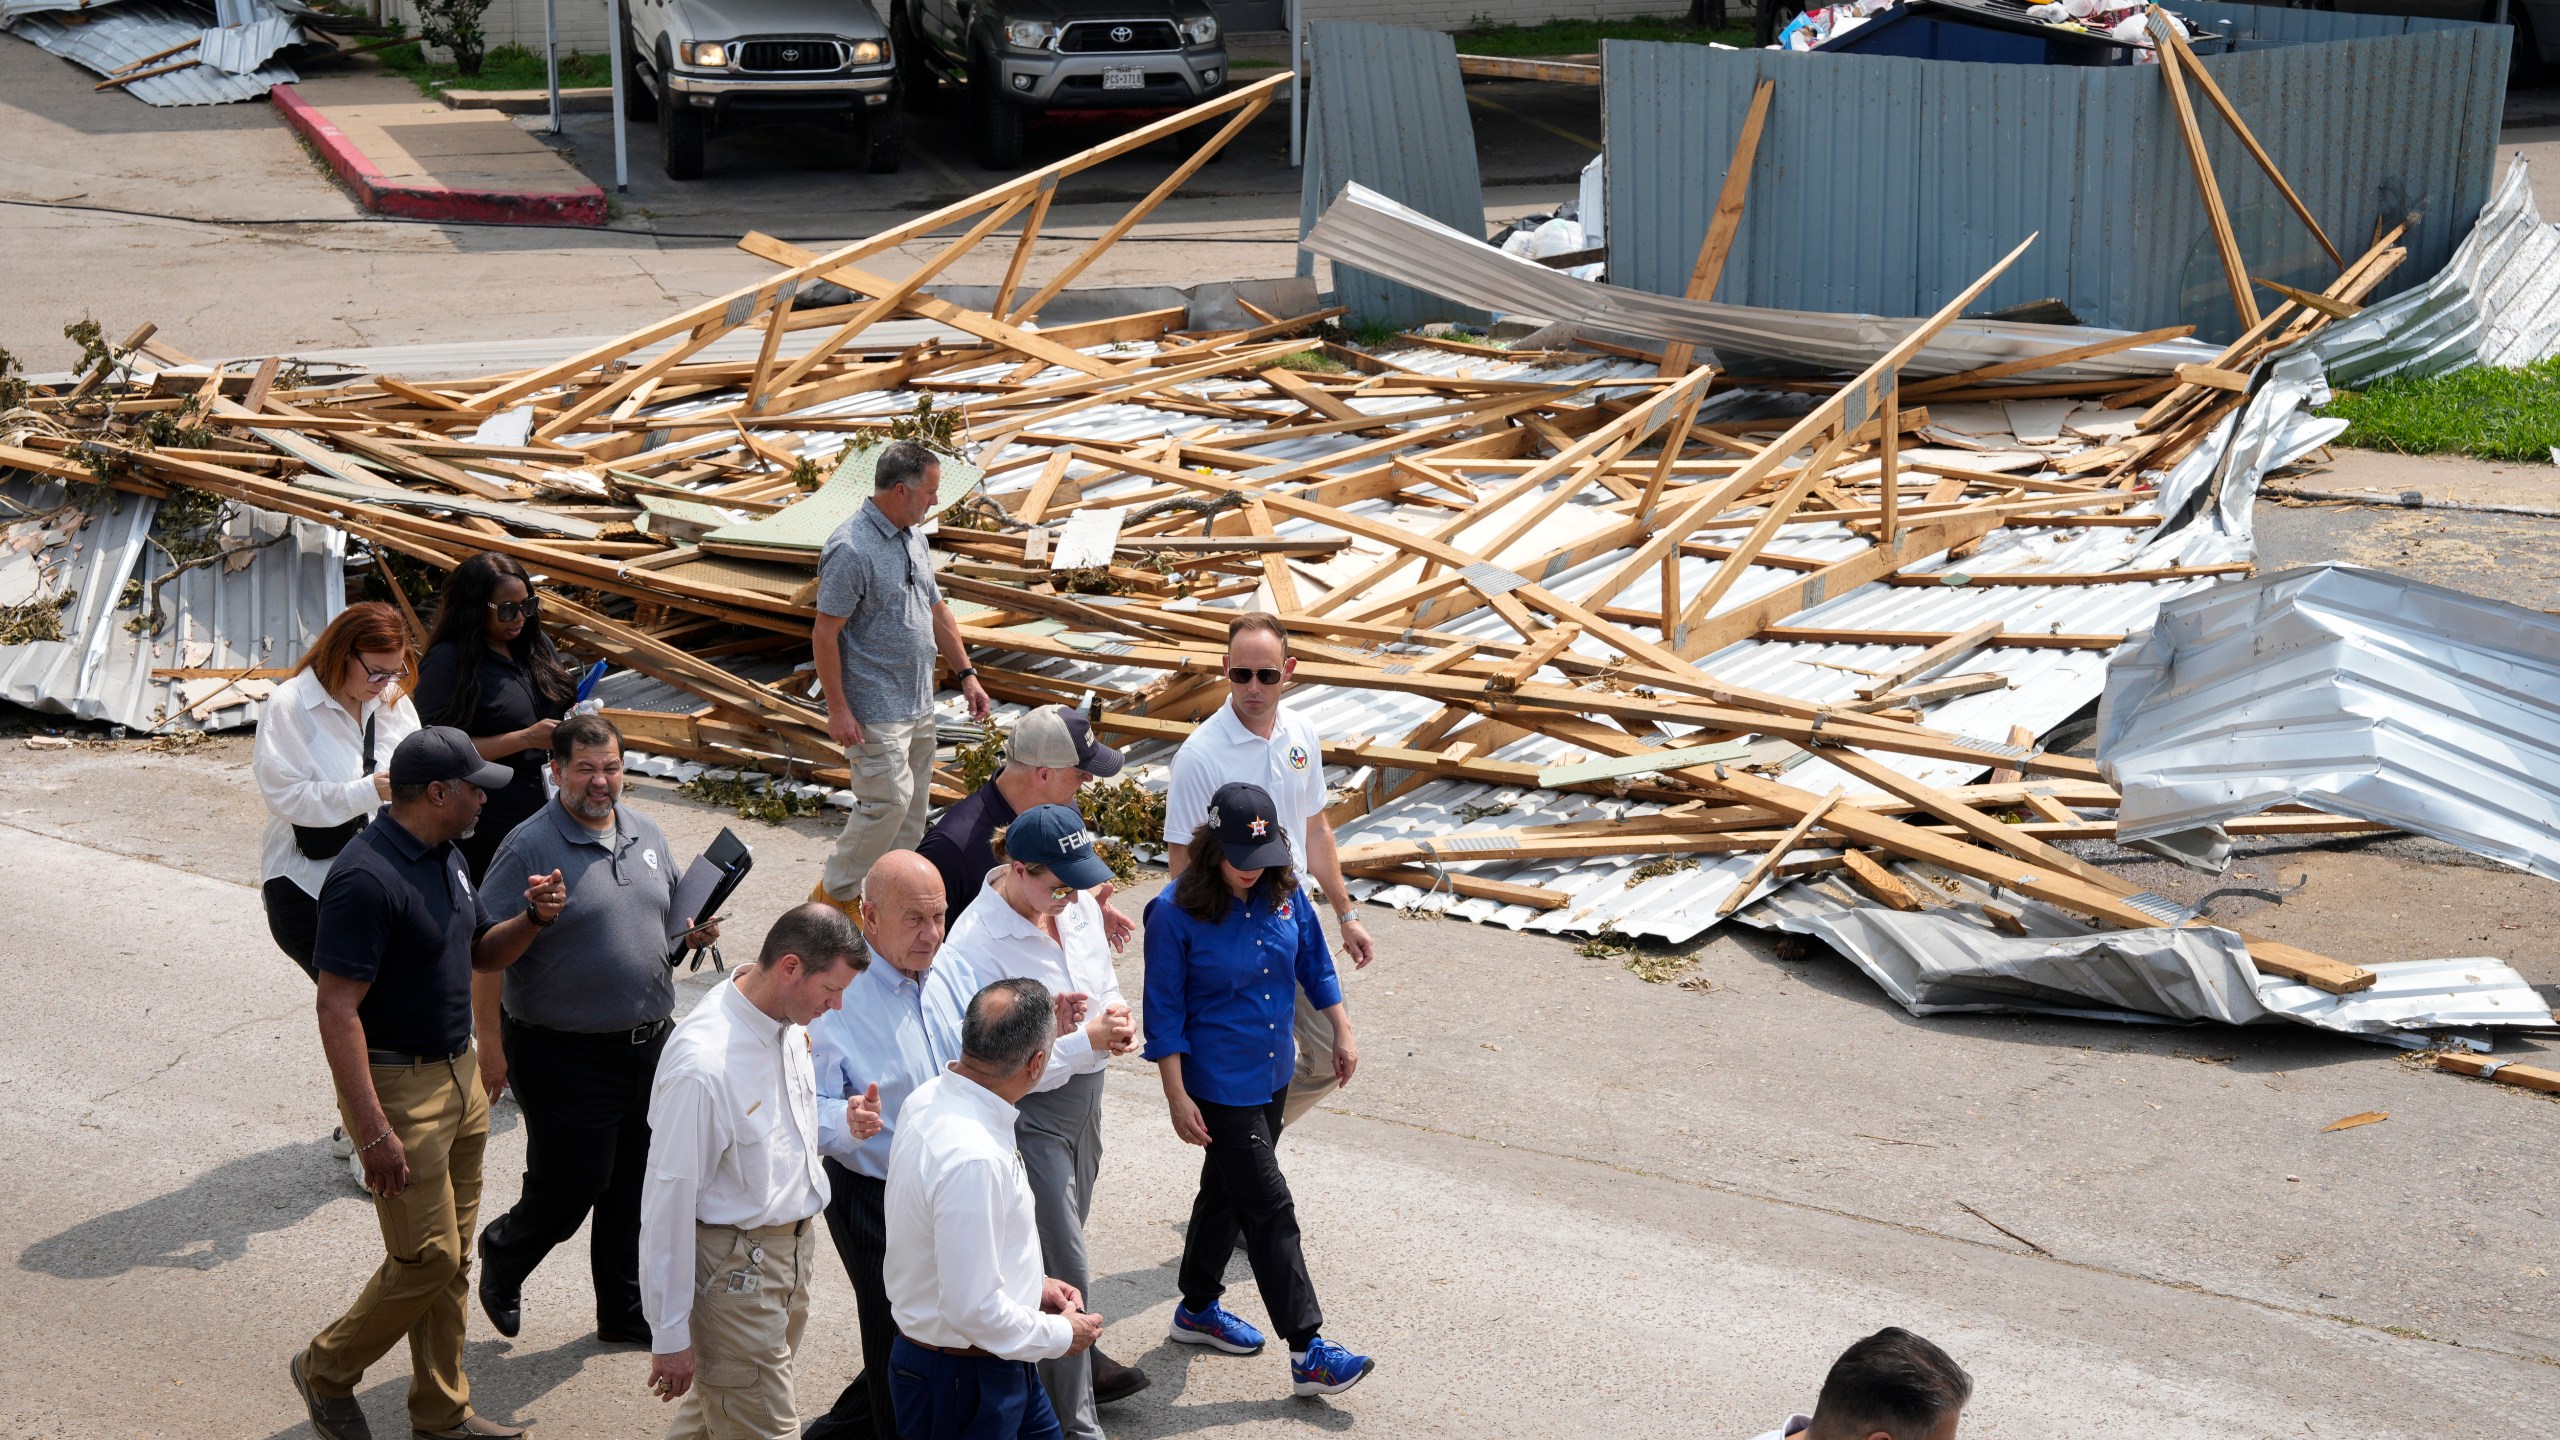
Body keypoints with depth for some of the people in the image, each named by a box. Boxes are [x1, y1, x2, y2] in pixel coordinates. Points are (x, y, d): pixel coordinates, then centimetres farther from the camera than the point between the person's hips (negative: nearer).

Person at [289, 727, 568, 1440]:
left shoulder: (445, 856, 7)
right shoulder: (365, 878, -22)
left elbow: (482, 950, 21)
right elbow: (337, 1011, -25)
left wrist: (533, 918, -1)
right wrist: (375, 1131, -27)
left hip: (458, 1075, 9)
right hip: (396, 1086, -9)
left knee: (452, 1258, 14)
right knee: (427, 1258, -4)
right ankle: (327, 1369, 19)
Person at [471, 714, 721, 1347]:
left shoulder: (646, 833, 9)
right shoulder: (529, 847, -12)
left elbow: (678, 909, 22)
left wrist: (698, 930, 2)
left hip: (650, 1043, 6)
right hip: (568, 1053, -6)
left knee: (635, 1188, 14)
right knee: (569, 1187, 2)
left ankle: (627, 1313, 28)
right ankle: (503, 1257, 33)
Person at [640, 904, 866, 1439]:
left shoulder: (788, 1020, -3)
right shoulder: (703, 1064, -29)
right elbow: (669, 1199, -22)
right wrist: (670, 1335, -17)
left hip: (793, 1246, 8)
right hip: (734, 1267, -8)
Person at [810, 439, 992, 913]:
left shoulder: (913, 539, 10)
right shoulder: (851, 549, -19)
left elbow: (936, 611, 20)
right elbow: (824, 633, -18)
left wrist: (966, 674, 16)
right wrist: (837, 709, -18)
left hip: (919, 704, 9)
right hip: (875, 709, -9)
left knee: (913, 803, 12)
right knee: (888, 801, -9)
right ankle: (834, 893, 8)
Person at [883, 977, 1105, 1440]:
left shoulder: (929, 1098, -3)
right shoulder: (973, 1159, -33)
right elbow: (973, 1310, -30)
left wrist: (1033, 1283, 10)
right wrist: (1060, 1335, -14)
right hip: (963, 1379, -9)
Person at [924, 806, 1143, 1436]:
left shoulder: (1079, 905, -4)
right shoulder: (977, 943, -26)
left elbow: (1105, 983, 12)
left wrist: (1118, 1018, -10)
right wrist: (1087, 1039, -27)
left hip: (1084, 1093, 7)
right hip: (1029, 1111, -7)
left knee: (1063, 1237, 26)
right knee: (1064, 1270, -1)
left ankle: (1072, 1354, 47)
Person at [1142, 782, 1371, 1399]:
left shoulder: (1283, 893, -4)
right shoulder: (1175, 913, -20)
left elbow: (1314, 962, 11)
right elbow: (1164, 1014, -15)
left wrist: (1342, 1032, 13)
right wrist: (1178, 1098, -16)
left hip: (1272, 1074, 7)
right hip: (1219, 1086, -6)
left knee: (1227, 1189, 21)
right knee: (1269, 1209, -6)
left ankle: (1198, 1309, 40)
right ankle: (1308, 1352, -2)